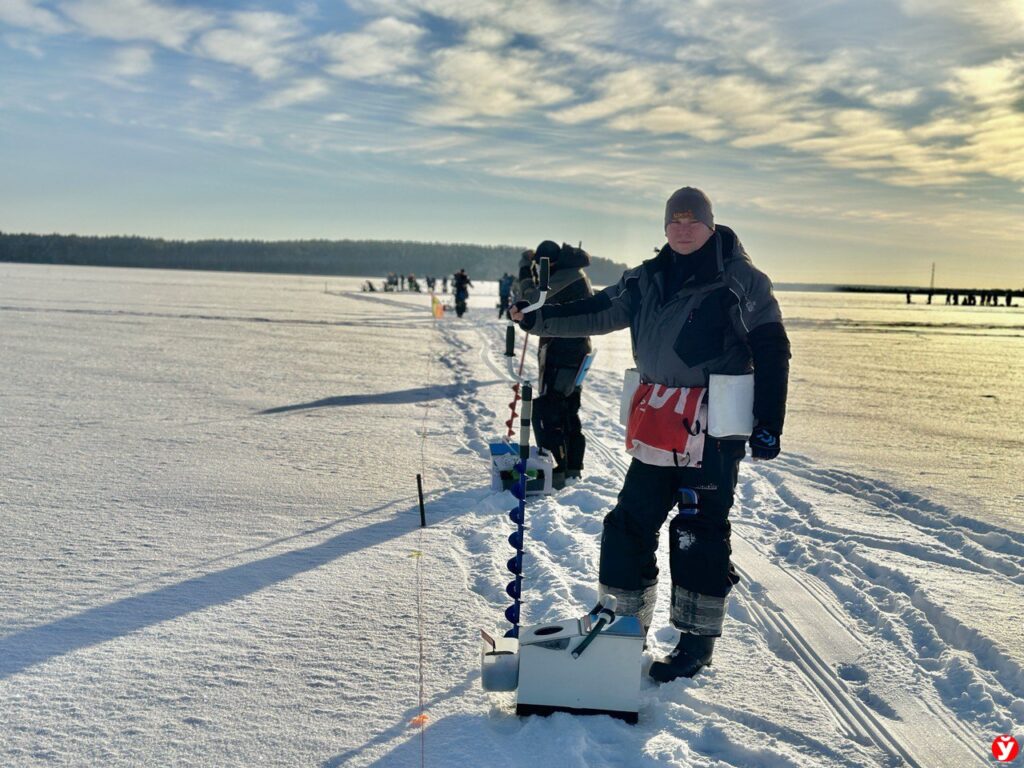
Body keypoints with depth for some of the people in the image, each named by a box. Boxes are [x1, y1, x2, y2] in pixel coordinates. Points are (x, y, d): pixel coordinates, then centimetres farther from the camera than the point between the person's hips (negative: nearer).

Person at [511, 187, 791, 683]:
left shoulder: (740, 279, -5)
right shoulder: (648, 280, 12)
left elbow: (772, 352, -7)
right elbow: (598, 313, 12)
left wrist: (768, 425, -11)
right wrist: (536, 319, 2)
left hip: (713, 428, -6)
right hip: (655, 427, 6)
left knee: (699, 532, 0)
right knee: (630, 524, 9)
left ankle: (697, 639, 16)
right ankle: (624, 624, 24)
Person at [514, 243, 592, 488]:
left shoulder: (565, 276, -16)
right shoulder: (577, 275, 15)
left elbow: (532, 299, -20)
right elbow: (548, 302, 17)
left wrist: (525, 270, -7)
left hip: (560, 354, -10)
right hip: (576, 351, 10)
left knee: (546, 412, -7)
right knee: (568, 411, 18)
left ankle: (555, 471, -6)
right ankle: (573, 467, 27)